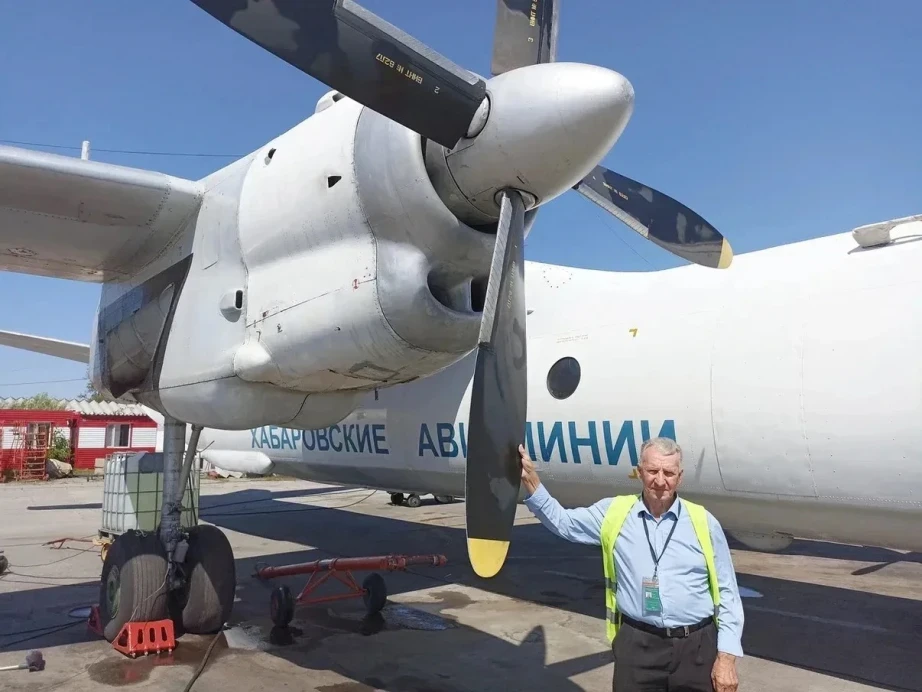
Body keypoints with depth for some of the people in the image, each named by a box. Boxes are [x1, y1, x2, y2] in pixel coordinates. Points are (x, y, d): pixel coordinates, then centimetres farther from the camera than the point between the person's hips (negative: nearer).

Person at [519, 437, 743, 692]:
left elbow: (726, 594, 3)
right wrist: (529, 477, 1)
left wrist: (727, 656, -3)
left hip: (696, 647, 0)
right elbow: (562, 521, 12)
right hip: (637, 645, 0)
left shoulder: (703, 522, 0)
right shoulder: (615, 513, 3)